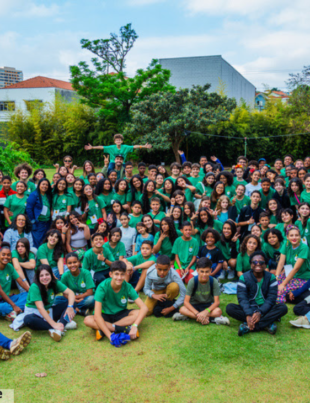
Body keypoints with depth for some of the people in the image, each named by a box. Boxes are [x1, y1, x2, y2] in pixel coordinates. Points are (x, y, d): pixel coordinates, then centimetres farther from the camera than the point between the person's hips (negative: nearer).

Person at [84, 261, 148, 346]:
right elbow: (97, 315, -31)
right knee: (87, 320, -32)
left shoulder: (128, 287, -17)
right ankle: (125, 329, -31)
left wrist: (135, 326, -41)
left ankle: (102, 329, -28)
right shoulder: (103, 287, -24)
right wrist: (110, 336, -42)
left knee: (140, 313, -28)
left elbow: (144, 308, -24)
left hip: (121, 314, 1)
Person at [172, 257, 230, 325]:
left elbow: (217, 302, -17)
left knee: (218, 311, -33)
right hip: (194, 305, 1)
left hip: (208, 306, 0)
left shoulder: (214, 282, -16)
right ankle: (211, 319, -30)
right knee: (182, 309, -32)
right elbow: (186, 301, -20)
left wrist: (206, 311, -35)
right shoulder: (192, 281, -18)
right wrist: (197, 314, -33)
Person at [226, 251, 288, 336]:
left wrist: (260, 312, -27)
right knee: (229, 308, -26)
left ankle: (248, 327, -33)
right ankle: (266, 324, -30)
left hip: (265, 309, 1)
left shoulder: (271, 278, -2)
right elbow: (242, 298, -14)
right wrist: (248, 315, -31)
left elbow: (271, 299, -11)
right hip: (249, 309, -1)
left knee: (283, 307, -28)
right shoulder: (244, 278, -4)